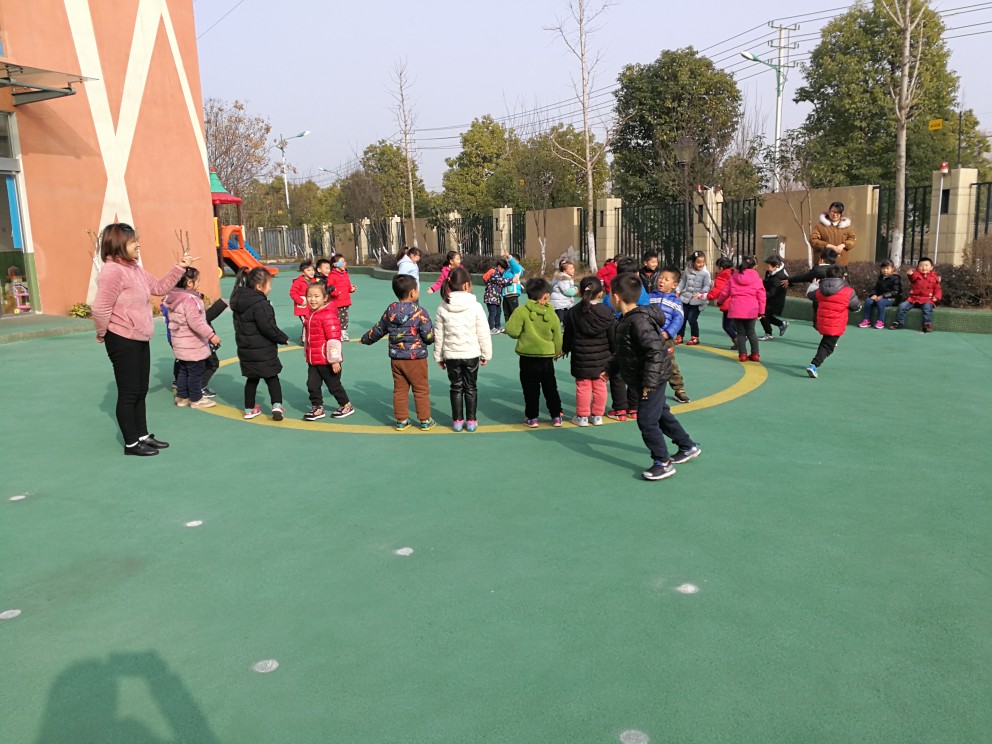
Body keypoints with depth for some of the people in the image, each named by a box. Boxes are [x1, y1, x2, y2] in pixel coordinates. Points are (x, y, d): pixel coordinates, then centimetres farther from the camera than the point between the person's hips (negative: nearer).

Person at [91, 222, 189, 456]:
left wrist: (180, 267, 8)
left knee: (141, 391, 16)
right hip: (122, 342, -10)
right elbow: (100, 309, -23)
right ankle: (131, 443, 11)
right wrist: (102, 334, -8)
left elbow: (160, 288, 17)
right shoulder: (112, 272, -20)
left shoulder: (135, 269, 11)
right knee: (129, 393, 0)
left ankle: (142, 435, 27)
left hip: (140, 340, 10)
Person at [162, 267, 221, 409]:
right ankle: (196, 399, 13)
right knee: (196, 371, 3)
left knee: (184, 370, 19)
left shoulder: (174, 298, 7)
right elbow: (195, 322, -28)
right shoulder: (190, 299, -23)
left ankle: (182, 397, 26)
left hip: (180, 343, 10)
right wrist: (211, 335, -24)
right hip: (192, 345, -10)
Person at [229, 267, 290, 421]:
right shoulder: (260, 304, -21)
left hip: (246, 348, 7)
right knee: (272, 378, 6)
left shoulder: (239, 301, 7)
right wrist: (283, 339, -8)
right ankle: (277, 406, -3)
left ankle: (249, 409, 21)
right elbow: (268, 327, -23)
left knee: (252, 379, 17)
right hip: (263, 350, -7)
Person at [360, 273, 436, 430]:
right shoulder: (420, 312, -13)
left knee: (399, 390, 12)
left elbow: (378, 330, 13)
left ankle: (401, 420, 19)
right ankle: (425, 420, 14)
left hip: (396, 358, 5)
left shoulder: (390, 310, 2)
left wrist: (366, 339, 32)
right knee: (421, 390, 7)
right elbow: (429, 336, -14)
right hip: (416, 358, -5)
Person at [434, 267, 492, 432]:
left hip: (451, 355, 1)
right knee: (471, 388, 11)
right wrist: (486, 354, 5)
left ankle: (457, 421, 17)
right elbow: (483, 333, -7)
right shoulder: (475, 307, -11)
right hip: (471, 354, -1)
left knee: (456, 388, 13)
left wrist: (439, 356, 11)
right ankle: (471, 421, 16)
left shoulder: (443, 308, -5)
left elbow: (439, 335, 0)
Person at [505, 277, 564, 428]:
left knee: (531, 389, 7)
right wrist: (557, 352, 24)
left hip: (527, 357, -2)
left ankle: (531, 418, 10)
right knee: (550, 387, 14)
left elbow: (512, 331, -18)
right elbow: (558, 337, 6)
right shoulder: (551, 314, -2)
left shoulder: (521, 311, -11)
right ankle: (556, 416, 19)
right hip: (547, 357, 2)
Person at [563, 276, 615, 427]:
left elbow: (568, 335, 2)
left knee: (583, 387, 6)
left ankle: (582, 416, 13)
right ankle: (597, 416, 18)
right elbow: (612, 337, -2)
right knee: (600, 386, 11)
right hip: (602, 358, 1)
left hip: (581, 358, -1)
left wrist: (565, 349, 18)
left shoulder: (573, 312, -6)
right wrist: (614, 352, 13)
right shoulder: (606, 313, -7)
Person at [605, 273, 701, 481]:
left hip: (651, 381, -10)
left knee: (646, 421, -5)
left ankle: (663, 463, 7)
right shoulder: (627, 320, 7)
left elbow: (655, 351, -29)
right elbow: (624, 352, 19)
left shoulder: (638, 321, -25)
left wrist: (649, 382, -29)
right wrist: (610, 369, 20)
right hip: (645, 380, 10)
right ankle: (688, 447, 38)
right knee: (661, 415, 22)